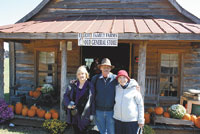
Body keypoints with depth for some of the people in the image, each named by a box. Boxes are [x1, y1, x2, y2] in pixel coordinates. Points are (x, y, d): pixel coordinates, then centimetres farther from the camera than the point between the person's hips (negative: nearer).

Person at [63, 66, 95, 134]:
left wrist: (92, 114, -1)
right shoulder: (72, 85, 3)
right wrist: (68, 104, -11)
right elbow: (65, 96, 8)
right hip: (74, 113, 3)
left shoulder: (90, 86, -2)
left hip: (84, 115, -2)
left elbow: (92, 100, 0)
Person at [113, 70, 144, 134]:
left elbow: (140, 104, -5)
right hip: (118, 119, 4)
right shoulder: (116, 88, 2)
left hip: (131, 120, -4)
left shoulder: (134, 89, -9)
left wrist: (141, 120, -6)